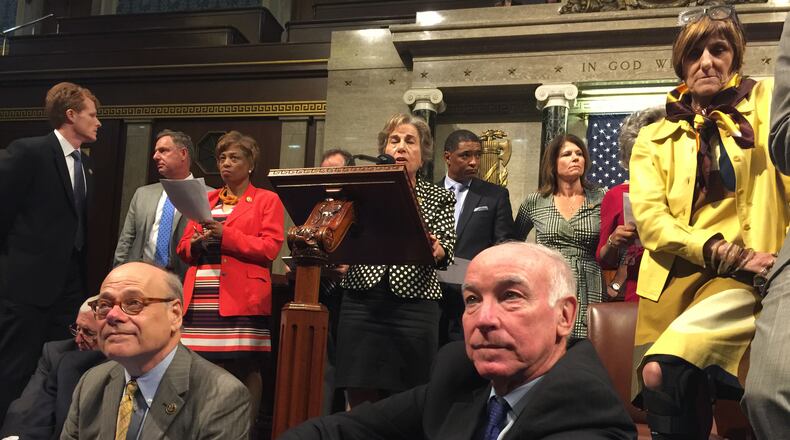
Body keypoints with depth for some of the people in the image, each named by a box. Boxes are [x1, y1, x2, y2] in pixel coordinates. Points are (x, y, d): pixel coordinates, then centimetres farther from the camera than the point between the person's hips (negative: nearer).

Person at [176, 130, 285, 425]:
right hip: (200, 300, 4)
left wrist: (225, 236, -14)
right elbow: (183, 248, 20)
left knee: (245, 370, -4)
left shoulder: (267, 200, 7)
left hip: (240, 299, -4)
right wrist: (196, 244, -4)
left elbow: (270, 248, -6)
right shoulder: (205, 199, 22)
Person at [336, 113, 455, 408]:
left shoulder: (438, 198, 9)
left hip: (414, 307, -1)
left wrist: (435, 250, -25)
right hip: (361, 303, 1)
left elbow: (445, 253, -3)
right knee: (361, 403, 1)